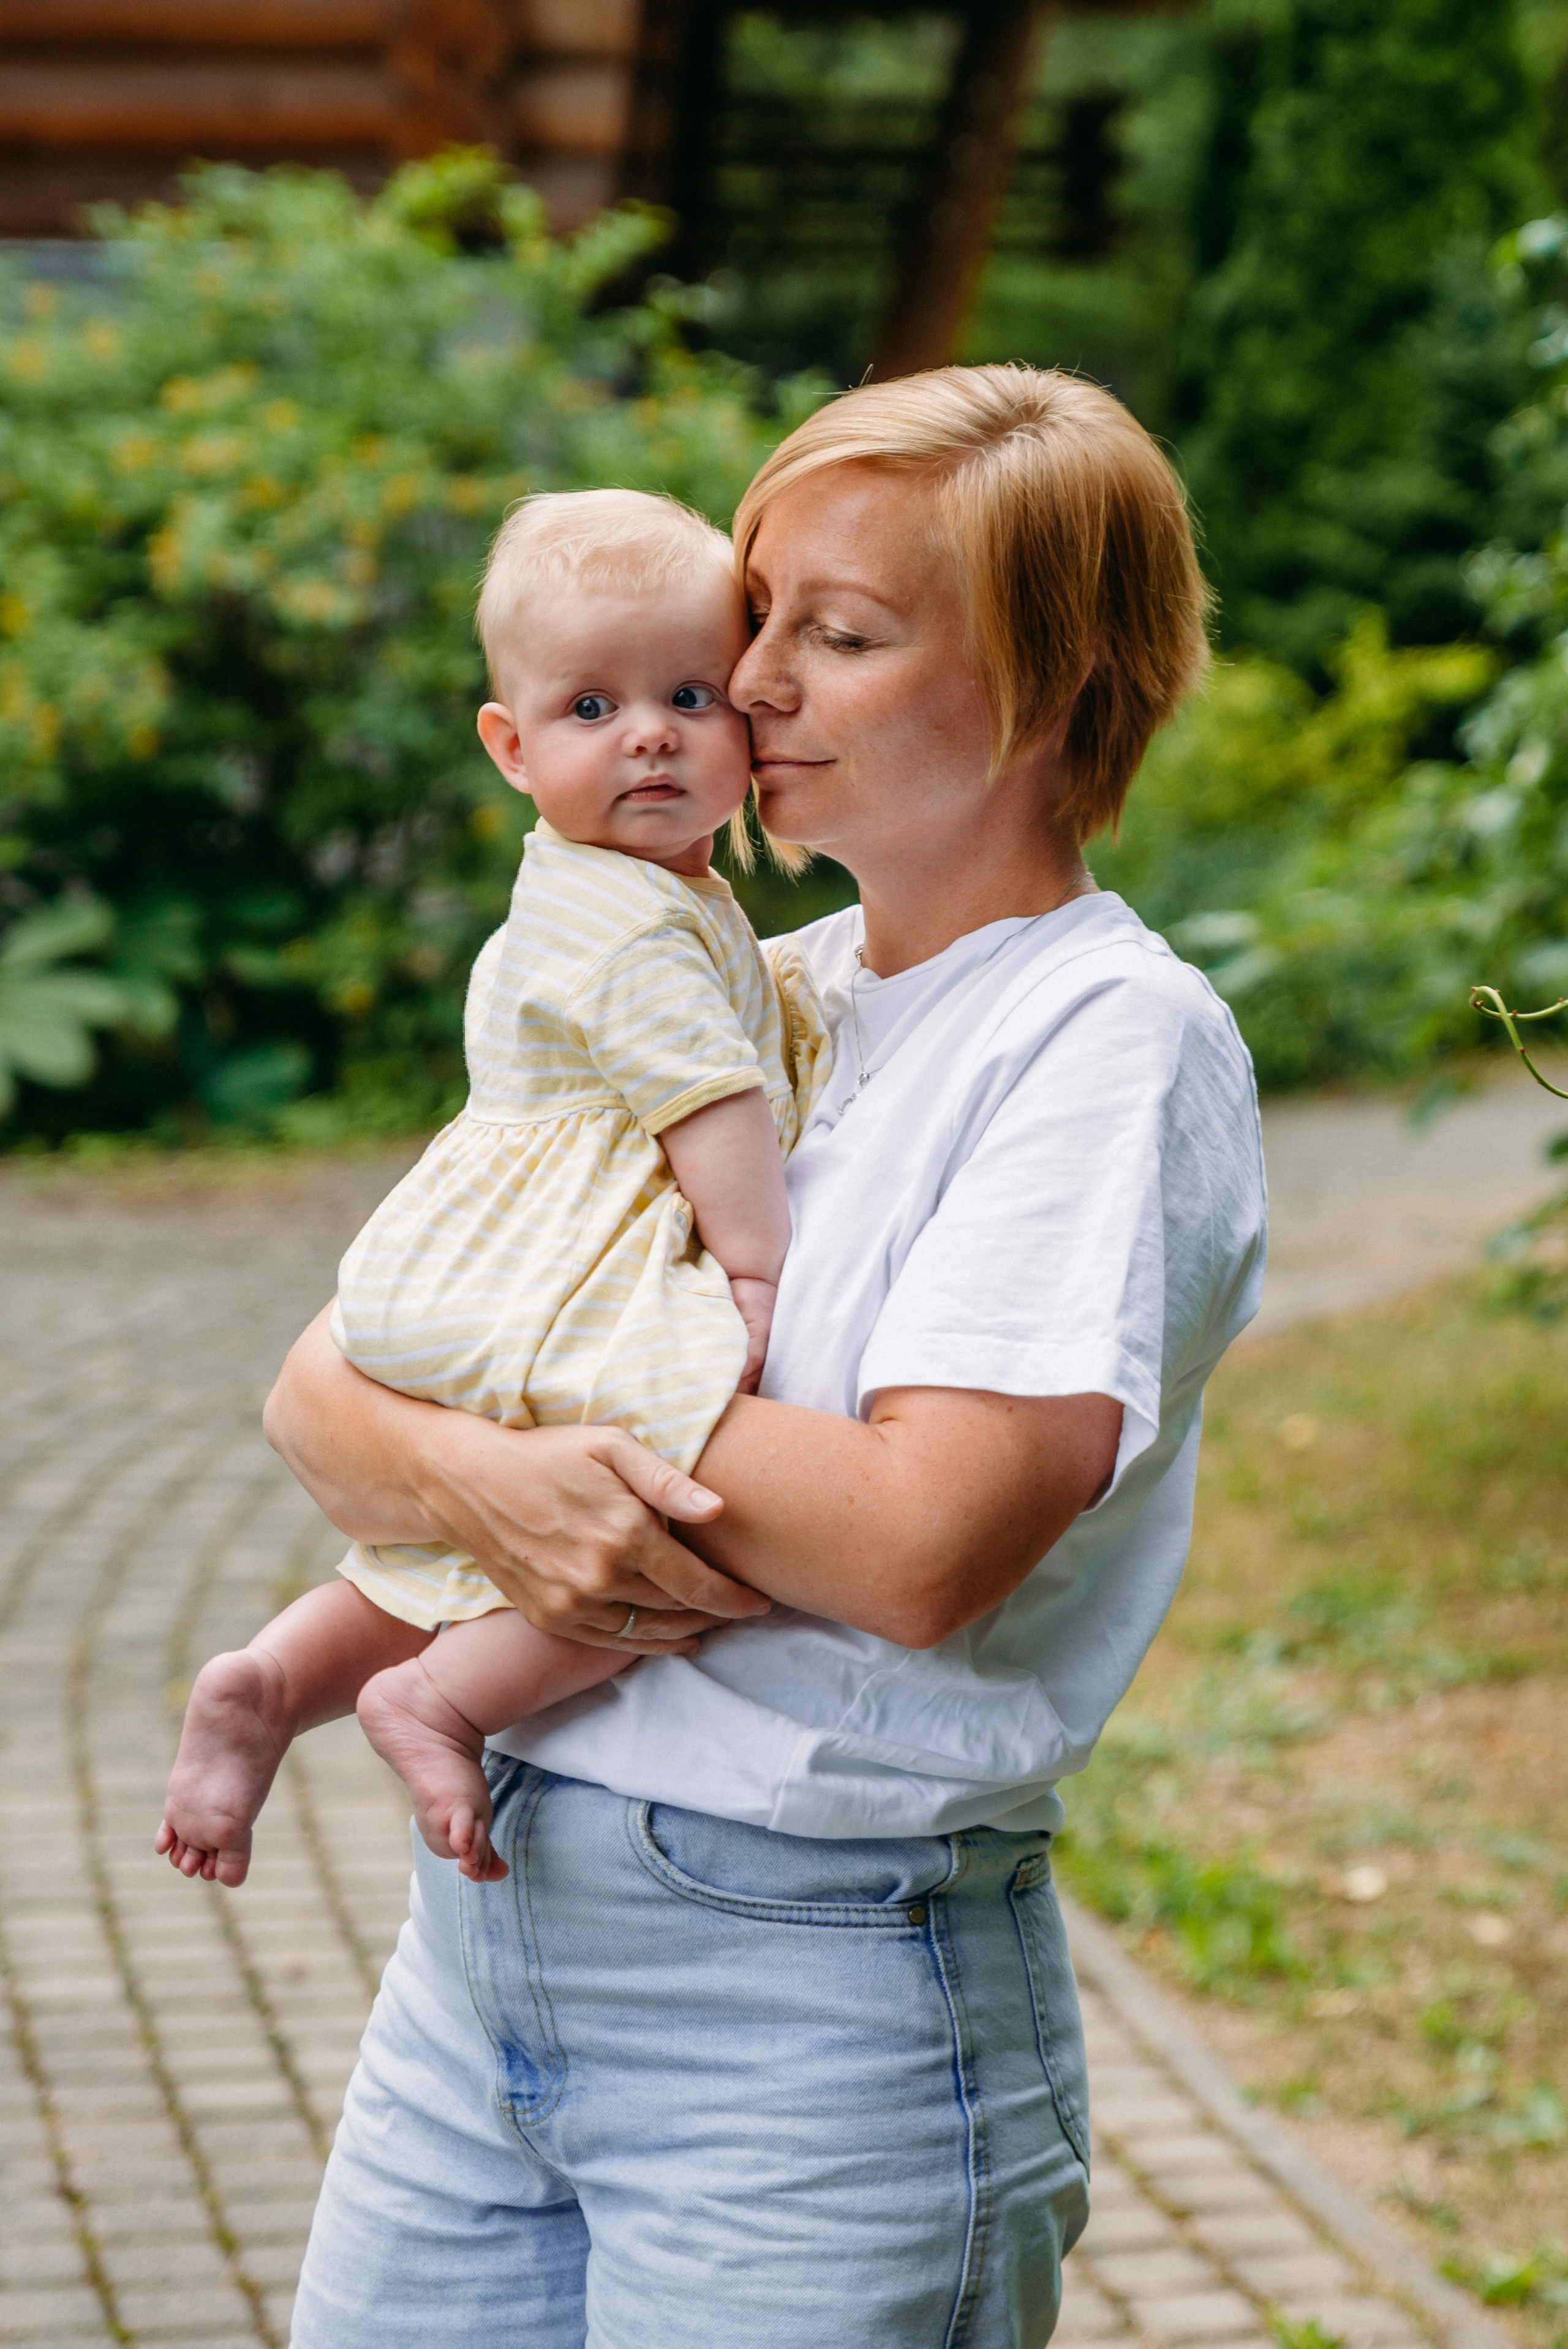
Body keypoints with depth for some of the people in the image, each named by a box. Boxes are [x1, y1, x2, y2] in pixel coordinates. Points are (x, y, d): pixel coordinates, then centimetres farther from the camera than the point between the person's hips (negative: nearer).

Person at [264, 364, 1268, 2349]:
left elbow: (923, 1542, -22)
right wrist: (471, 1474, -17)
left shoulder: (1115, 1042, -8)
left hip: (827, 2010, -6)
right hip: (481, 1923, 6)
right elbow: (317, 1394, 6)